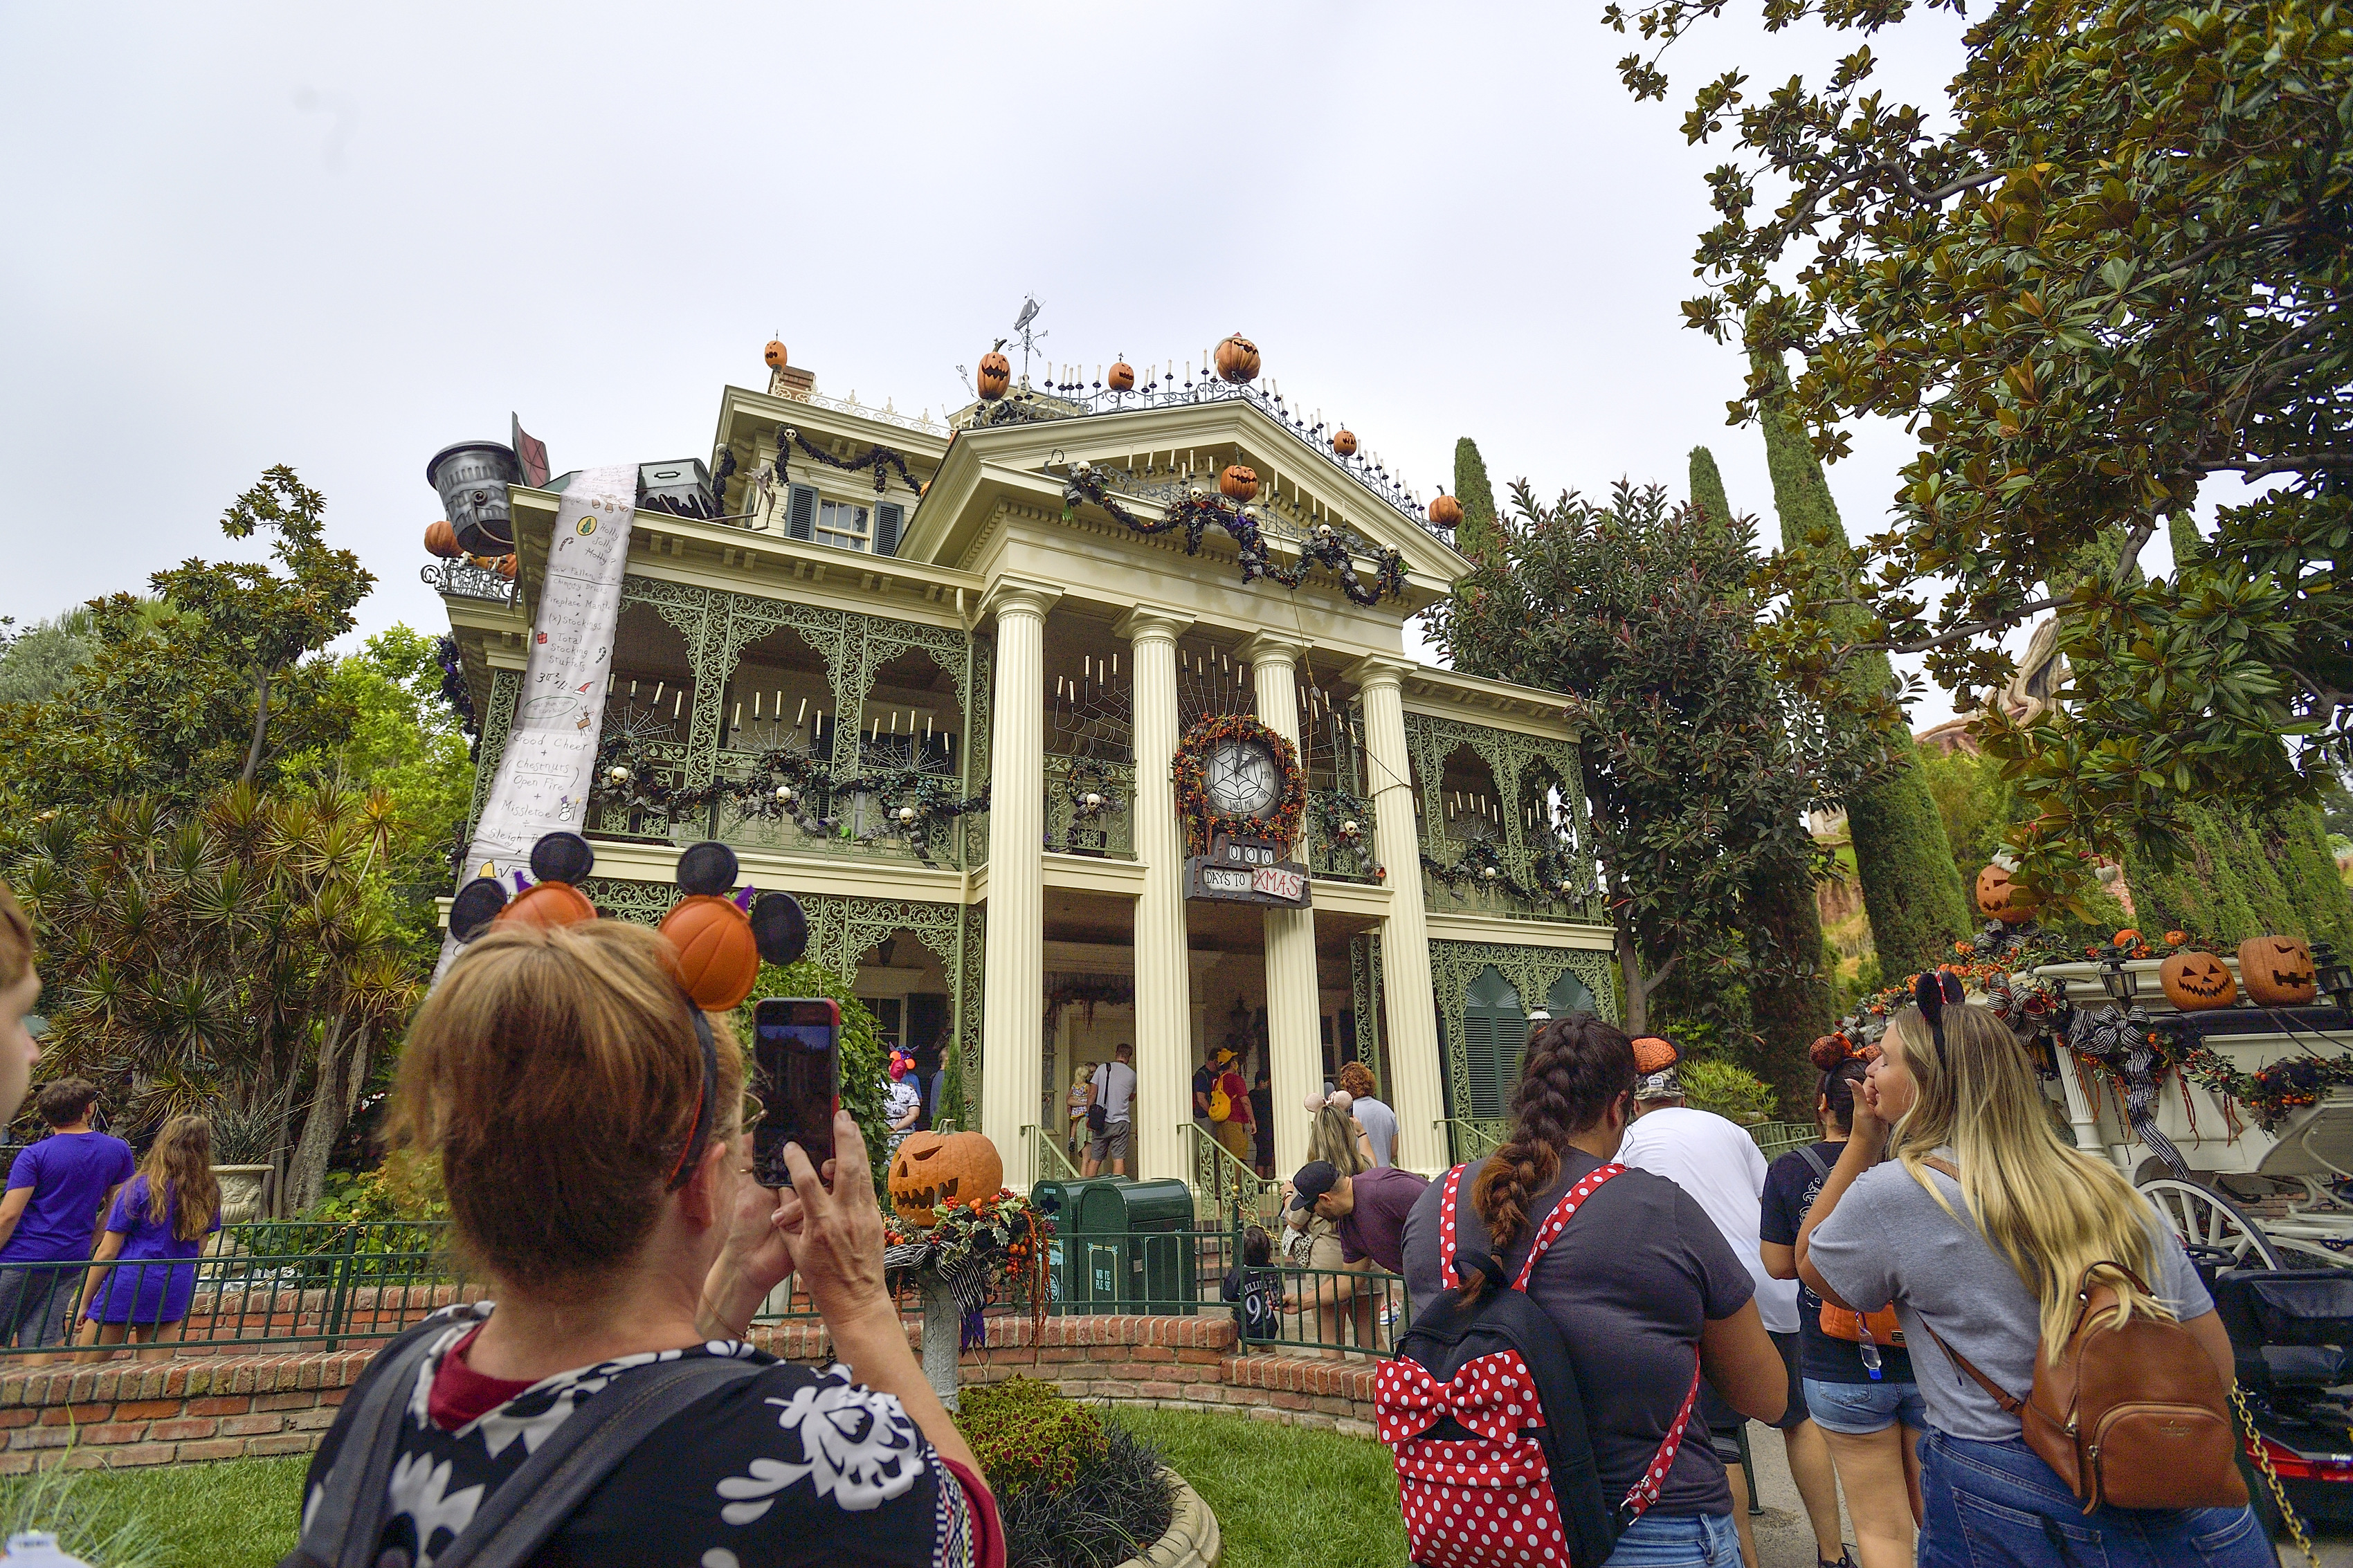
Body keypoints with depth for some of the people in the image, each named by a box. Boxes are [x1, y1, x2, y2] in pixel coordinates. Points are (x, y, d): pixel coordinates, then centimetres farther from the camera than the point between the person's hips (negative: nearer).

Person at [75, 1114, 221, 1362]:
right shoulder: (209, 1192, 1)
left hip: (128, 1288, -3)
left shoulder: (139, 1188, -10)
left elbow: (107, 1252, -7)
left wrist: (84, 1303, 4)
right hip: (175, 1293, 4)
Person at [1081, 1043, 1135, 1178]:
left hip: (1101, 1121, 1)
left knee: (1095, 1159, 8)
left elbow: (1093, 1094, 2)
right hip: (1120, 1121, -1)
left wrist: (1089, 1115, 7)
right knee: (1119, 1159, -2)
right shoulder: (1132, 1074, 5)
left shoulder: (1102, 1068, 4)